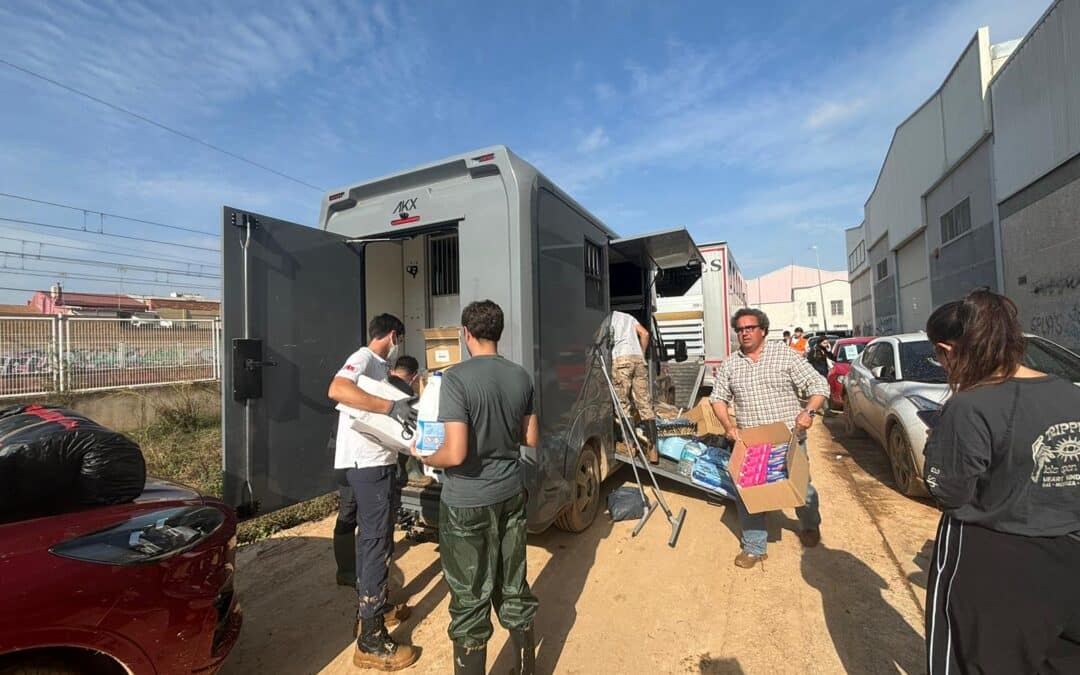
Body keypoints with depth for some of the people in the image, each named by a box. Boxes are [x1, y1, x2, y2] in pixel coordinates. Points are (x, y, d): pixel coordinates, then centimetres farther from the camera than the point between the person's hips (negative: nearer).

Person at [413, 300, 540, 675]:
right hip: (510, 494, 6)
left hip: (467, 502, -6)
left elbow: (456, 454, -25)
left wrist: (424, 457, -5)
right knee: (514, 588, 21)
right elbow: (531, 438, 6)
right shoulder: (521, 376, -2)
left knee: (470, 599, 11)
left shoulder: (457, 377, -20)